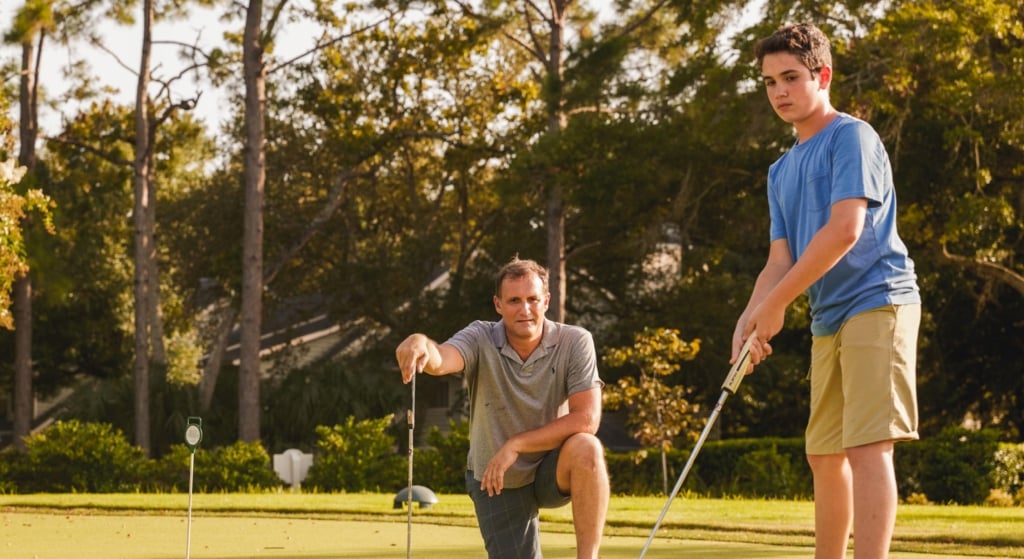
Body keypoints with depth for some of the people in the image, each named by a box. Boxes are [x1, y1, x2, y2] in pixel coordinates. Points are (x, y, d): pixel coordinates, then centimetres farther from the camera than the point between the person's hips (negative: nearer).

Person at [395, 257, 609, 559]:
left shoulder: (575, 342, -16)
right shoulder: (481, 339, -16)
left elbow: (586, 419, -24)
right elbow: (440, 360, -39)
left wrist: (515, 446, -27)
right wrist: (422, 345, -64)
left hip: (553, 471, -1)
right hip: (495, 480, 1)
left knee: (585, 448, -34)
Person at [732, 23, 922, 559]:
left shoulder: (850, 136, -6)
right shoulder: (782, 171, 19)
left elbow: (845, 230, -17)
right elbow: (780, 260, 13)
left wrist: (776, 303, -15)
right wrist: (750, 317, -7)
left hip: (876, 302, -9)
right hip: (828, 317, 9)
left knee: (866, 448, -18)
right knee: (824, 454, 13)